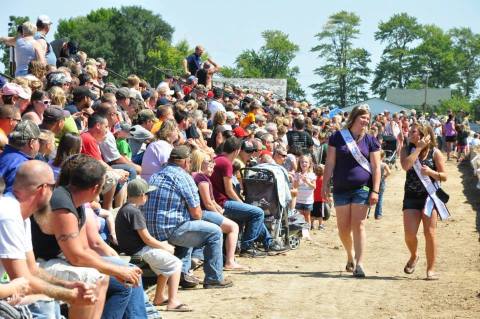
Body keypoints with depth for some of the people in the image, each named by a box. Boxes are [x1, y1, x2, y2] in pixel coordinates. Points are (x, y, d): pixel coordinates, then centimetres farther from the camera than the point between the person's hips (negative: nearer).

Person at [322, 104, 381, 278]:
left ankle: (359, 263, -7)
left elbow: (376, 167, 2)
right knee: (343, 227, 7)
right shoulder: (338, 137, 4)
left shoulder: (370, 140, 4)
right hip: (341, 189, 1)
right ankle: (350, 256, 30)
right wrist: (325, 185, -2)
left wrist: (375, 191, -6)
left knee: (358, 225, -7)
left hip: (362, 188, -1)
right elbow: (330, 163, 4)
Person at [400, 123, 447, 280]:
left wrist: (431, 172, -19)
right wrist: (419, 147, -14)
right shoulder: (407, 149, 3)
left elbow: (444, 177, -1)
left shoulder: (435, 152, -2)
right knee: (409, 233, -6)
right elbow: (405, 165, -18)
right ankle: (414, 256, 26)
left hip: (430, 195, -2)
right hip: (411, 196, 2)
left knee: (429, 233, -4)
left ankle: (430, 269, 6)